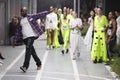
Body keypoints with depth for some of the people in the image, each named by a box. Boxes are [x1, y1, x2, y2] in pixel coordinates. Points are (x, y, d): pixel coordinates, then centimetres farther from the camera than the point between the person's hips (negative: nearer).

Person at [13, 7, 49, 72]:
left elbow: (40, 15, -6)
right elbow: (18, 31, 19)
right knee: (32, 51, 10)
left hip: (31, 36, -6)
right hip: (25, 38, 6)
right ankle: (39, 63, 25)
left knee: (28, 50, -17)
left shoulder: (31, 17, 2)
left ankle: (25, 66, -22)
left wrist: (48, 12, -17)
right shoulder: (21, 21, 17)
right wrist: (14, 41, 17)